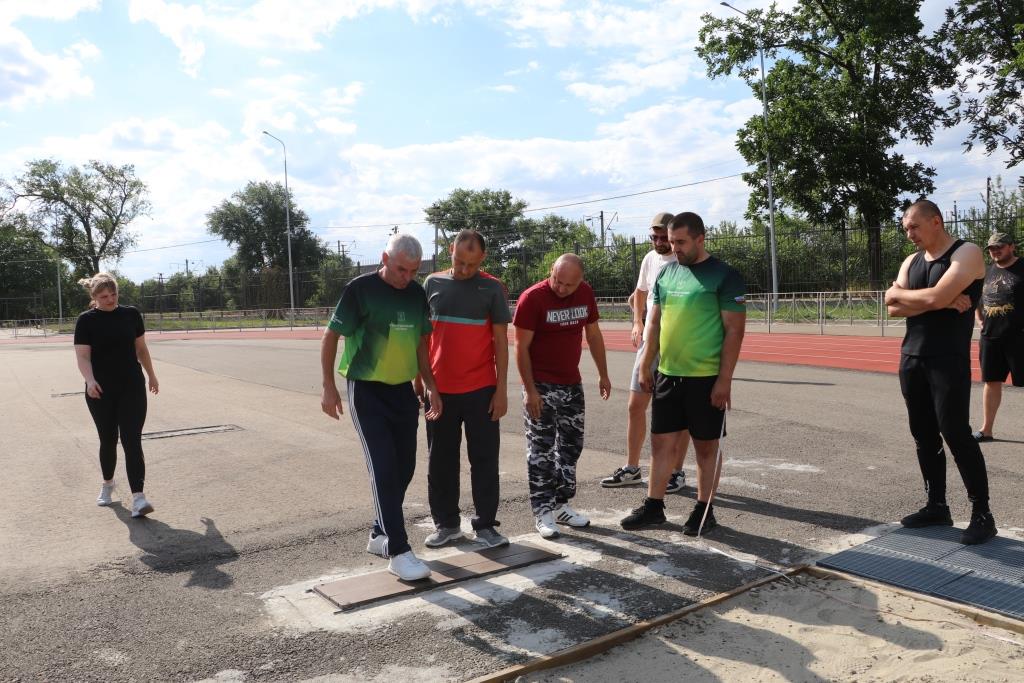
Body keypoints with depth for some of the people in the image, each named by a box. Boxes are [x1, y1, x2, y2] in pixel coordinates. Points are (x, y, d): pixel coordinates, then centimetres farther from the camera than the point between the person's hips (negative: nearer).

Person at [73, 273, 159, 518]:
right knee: (108, 440, 12)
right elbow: (82, 356, -12)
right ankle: (107, 484, 37)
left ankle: (138, 497, -13)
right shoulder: (87, 321, -4)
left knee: (132, 441, -7)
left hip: (132, 388, 1)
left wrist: (151, 375, 18)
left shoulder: (131, 314, 3)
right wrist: (90, 380, -29)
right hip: (101, 392, 0)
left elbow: (141, 348, 13)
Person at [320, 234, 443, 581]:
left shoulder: (417, 293, 4)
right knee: (383, 467, -10)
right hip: (367, 391, -6)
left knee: (403, 466, 9)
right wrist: (329, 386, -9)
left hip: (403, 390, 6)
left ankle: (380, 534, 27)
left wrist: (430, 386, 10)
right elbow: (330, 337, -6)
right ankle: (398, 551, -4)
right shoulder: (361, 289, -12)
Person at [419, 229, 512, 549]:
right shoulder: (433, 284, 5)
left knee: (485, 459, 4)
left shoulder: (492, 288, -1)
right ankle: (446, 523, 23)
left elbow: (500, 340, -1)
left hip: (481, 390, -2)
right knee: (441, 459, 10)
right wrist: (418, 379, 8)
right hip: (439, 389, 2)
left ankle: (485, 525, 16)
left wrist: (502, 388, -6)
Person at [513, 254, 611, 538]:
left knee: (571, 445, 12)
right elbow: (521, 347, -15)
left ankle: (562, 504, 25)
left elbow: (593, 335, 11)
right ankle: (543, 511, 8)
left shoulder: (585, 293, -1)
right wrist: (530, 390, -18)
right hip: (541, 386, -6)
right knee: (541, 450, -1)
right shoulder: (532, 298, -17)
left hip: (572, 383, 6)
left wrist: (603, 374, 12)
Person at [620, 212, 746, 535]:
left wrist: (724, 380, -15)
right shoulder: (666, 273, 9)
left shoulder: (724, 276, -8)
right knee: (662, 442, 10)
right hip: (667, 375, 5)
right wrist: (645, 366, 12)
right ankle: (653, 506, 21)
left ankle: (704, 510, 20)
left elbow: (734, 331, -11)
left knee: (706, 446, 7)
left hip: (706, 378, -5)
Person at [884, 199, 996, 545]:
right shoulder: (911, 261, 14)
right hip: (911, 358, 7)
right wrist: (941, 302, -12)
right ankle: (936, 506, 21)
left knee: (956, 434, -7)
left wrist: (899, 293, -5)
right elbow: (894, 308, 0)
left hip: (948, 361, -7)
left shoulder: (966, 253, -7)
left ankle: (982, 514, 4)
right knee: (924, 436, 10)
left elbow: (935, 297, -22)